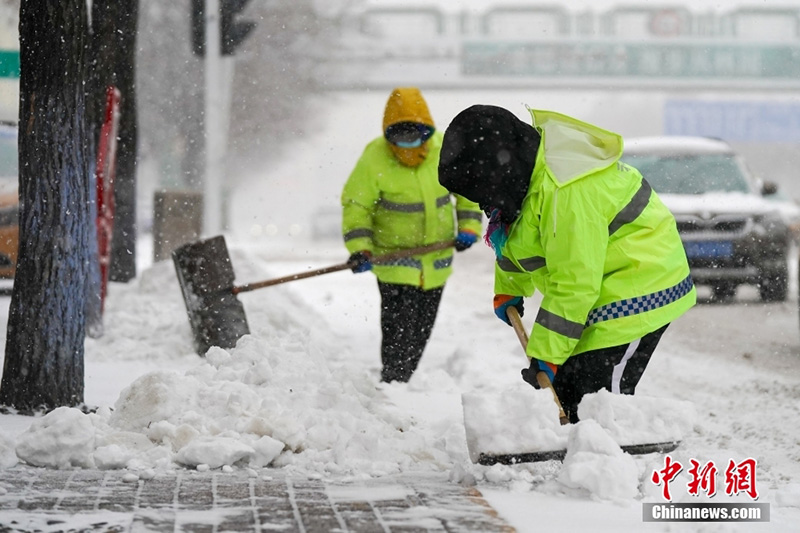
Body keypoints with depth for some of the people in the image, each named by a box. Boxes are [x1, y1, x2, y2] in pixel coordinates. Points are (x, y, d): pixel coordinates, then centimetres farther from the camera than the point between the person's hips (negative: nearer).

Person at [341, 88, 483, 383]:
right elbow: (356, 206, -7)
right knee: (399, 335, -13)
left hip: (436, 262, 4)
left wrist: (469, 225, -3)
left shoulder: (446, 151, -7)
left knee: (421, 332, 13)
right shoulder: (374, 161, -16)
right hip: (394, 263, -4)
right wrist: (359, 248, -20)